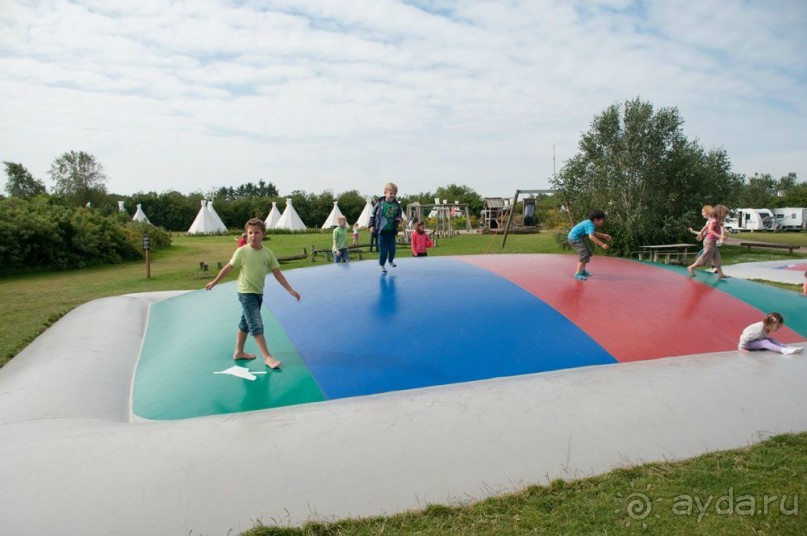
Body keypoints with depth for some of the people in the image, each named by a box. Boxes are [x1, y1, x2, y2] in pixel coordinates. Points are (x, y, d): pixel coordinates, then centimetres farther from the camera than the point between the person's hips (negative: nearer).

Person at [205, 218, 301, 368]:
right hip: (246, 293, -6)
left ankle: (238, 352, 33)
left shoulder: (268, 253, -3)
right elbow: (228, 267, -2)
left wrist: (290, 290, -9)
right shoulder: (242, 251, -13)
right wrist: (215, 281, 7)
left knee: (245, 323, 18)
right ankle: (267, 357, -6)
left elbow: (277, 273, -2)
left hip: (258, 293, 6)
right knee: (257, 326, -9)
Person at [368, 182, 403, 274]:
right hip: (382, 230, -3)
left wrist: (399, 218, -11)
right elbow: (373, 214, -3)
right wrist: (372, 225, -6)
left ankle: (391, 260, 38)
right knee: (383, 249, 1)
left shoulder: (397, 205, -4)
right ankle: (382, 264, 18)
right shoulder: (380, 203, -11)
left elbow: (399, 213, 11)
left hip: (392, 230, 3)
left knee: (392, 247, 12)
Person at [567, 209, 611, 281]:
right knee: (584, 255, -19)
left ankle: (583, 270, 36)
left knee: (588, 254, 22)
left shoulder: (590, 223, 7)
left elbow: (594, 233, 21)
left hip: (573, 237, 11)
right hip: (574, 238, -11)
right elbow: (591, 236, -37)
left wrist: (604, 235, 9)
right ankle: (578, 274, -18)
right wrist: (602, 244, -37)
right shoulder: (590, 225, -22)